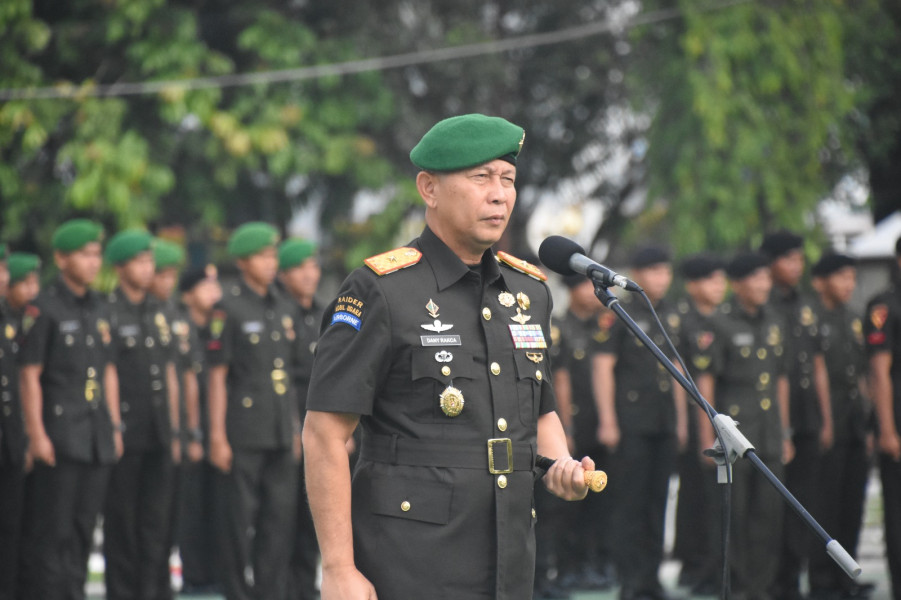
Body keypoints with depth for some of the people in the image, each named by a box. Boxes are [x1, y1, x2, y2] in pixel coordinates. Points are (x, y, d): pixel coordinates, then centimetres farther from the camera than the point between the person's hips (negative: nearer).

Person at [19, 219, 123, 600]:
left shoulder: (100, 310, 14)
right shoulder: (43, 309, -7)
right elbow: (29, 375, -10)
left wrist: (115, 427, 13)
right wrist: (36, 434, -15)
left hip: (97, 438, 7)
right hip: (59, 438, -7)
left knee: (83, 528, 9)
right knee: (51, 531, -7)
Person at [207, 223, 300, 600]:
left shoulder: (283, 309, 13)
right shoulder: (229, 309, -6)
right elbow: (217, 377, -8)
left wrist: (295, 428, 14)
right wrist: (217, 437, -12)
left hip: (281, 434, 6)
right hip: (244, 435, -6)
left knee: (280, 517, 5)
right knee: (240, 517, -2)